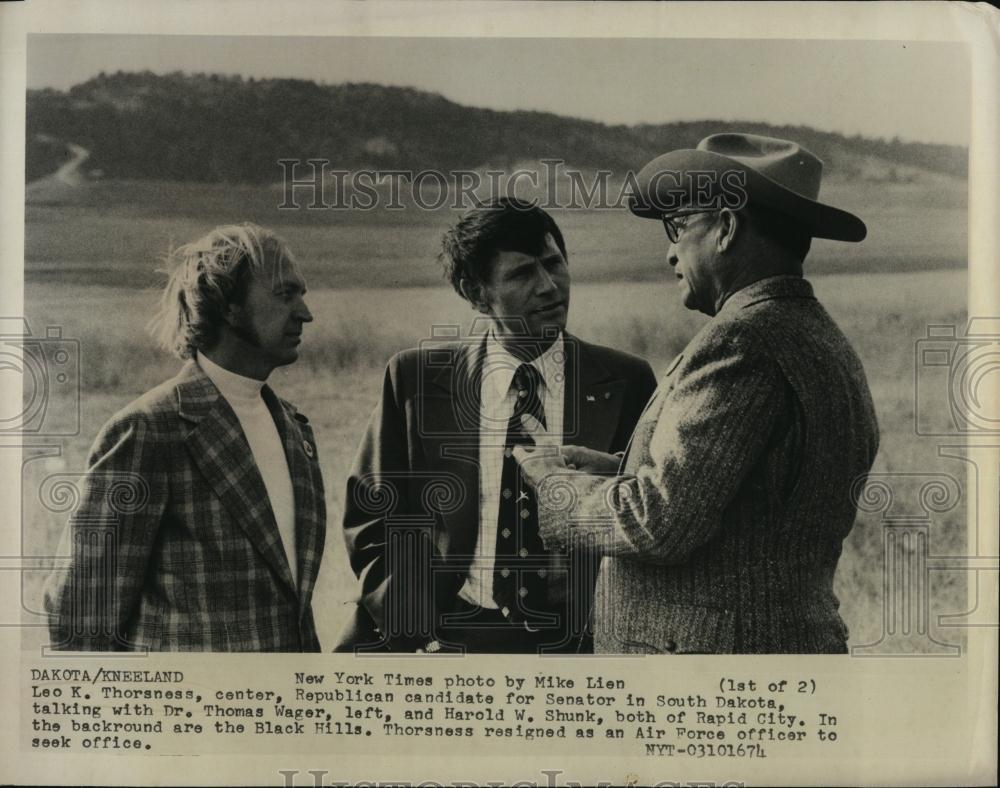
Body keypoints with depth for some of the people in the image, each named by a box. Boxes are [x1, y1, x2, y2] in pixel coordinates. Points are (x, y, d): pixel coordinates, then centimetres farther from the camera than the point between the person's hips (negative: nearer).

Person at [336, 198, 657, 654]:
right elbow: (371, 518, 6)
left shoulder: (626, 383, 1)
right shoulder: (416, 378, 2)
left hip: (577, 640, 0)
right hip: (453, 638, 0)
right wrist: (419, 625, -6)